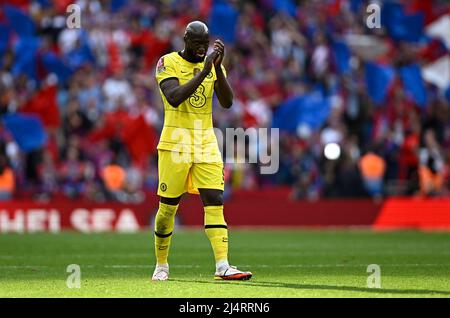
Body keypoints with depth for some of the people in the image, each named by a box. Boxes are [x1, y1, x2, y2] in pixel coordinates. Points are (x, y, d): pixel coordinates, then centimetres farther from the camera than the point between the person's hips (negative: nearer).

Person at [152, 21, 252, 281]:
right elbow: (174, 98, -21)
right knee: (168, 206, 2)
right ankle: (161, 265, 19)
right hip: (176, 141, -3)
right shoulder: (168, 63, -4)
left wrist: (218, 68, -15)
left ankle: (222, 266, -16)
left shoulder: (214, 66, 9)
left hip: (206, 142, 4)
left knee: (215, 201, -9)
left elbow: (227, 102, -4)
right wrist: (204, 71, -24)